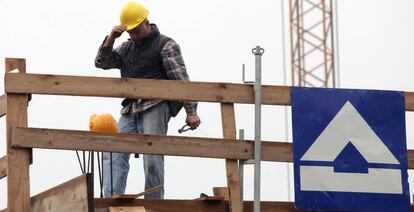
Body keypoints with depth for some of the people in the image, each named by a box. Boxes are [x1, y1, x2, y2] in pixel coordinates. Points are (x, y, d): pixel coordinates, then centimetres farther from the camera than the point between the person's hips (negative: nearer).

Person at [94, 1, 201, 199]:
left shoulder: (165, 45, 4)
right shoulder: (126, 48, 22)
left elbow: (181, 79, -3)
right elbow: (101, 62, 17)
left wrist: (191, 111, -12)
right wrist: (110, 38, 3)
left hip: (154, 107, -5)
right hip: (130, 110, 5)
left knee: (152, 158, -12)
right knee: (114, 154, -11)